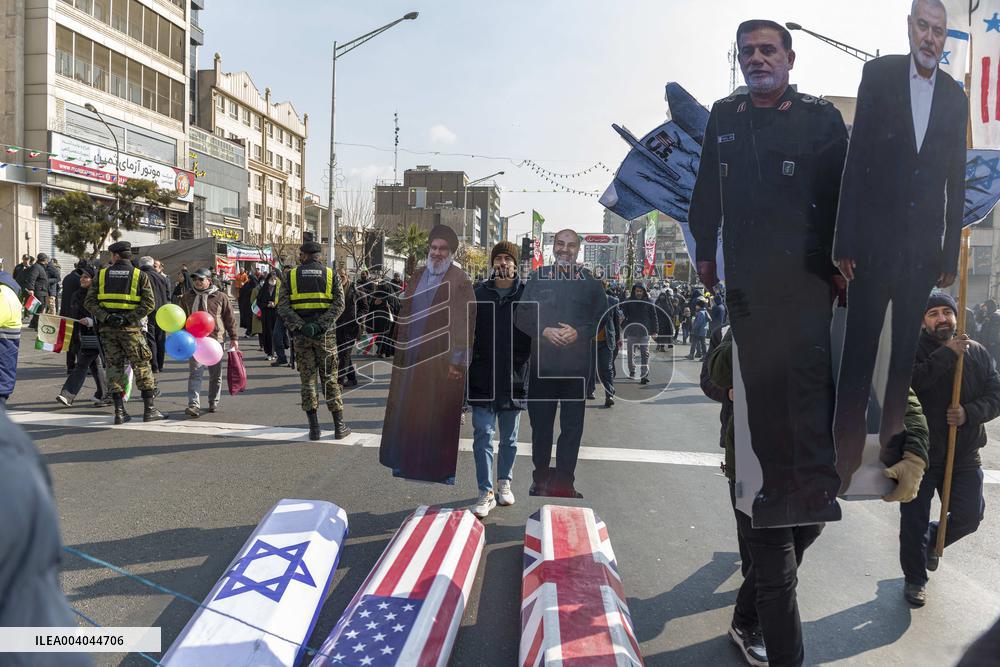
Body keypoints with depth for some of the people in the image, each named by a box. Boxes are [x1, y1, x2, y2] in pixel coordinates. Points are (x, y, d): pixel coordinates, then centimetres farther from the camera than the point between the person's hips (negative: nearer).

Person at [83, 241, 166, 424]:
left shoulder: (101, 275, 7)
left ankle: (119, 411, 7)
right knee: (141, 366, 4)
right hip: (130, 328, -2)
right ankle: (150, 409, 4)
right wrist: (130, 318, -11)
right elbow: (149, 302, -11)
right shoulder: (140, 275, 1)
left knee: (114, 366, 8)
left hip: (107, 328, 2)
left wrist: (106, 317, -7)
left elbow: (89, 302, 0)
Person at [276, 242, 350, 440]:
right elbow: (338, 304, -9)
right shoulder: (331, 275, 4)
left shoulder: (291, 276, 4)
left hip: (301, 335, 0)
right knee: (330, 379, 7)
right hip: (325, 334, 0)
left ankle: (314, 427, 6)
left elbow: (282, 306, -6)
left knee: (307, 379, 7)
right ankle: (339, 426, 9)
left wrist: (299, 326, -11)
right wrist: (320, 325, -13)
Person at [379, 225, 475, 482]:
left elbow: (465, 323, -12)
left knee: (440, 415, 2)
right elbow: (405, 314, 15)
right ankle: (405, 462, 25)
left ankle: (443, 469, 16)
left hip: (442, 360, -6)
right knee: (406, 411, 11)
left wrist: (457, 361, -15)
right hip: (412, 356, 6)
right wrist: (401, 349, 10)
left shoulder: (460, 281, -9)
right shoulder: (417, 276, 12)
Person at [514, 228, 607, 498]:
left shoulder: (590, 281, 8)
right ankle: (540, 479, 18)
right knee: (540, 424, 6)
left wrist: (579, 333, -11)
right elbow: (522, 316, 5)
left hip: (576, 365, 0)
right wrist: (544, 331, -12)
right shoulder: (538, 277, 9)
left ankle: (564, 481, 11)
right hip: (541, 363, 0)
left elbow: (602, 318, 6)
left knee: (572, 425, 2)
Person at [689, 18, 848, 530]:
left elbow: (841, 194, 2)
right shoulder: (723, 117, 13)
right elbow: (706, 190, 17)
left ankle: (818, 489, 4)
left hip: (805, 272, -3)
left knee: (808, 380, -6)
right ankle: (776, 484, 19)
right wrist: (704, 251, 13)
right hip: (744, 276, 4)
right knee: (759, 381, 7)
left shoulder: (820, 117, 3)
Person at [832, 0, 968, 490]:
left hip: (923, 247, 3)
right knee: (858, 353, -1)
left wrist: (952, 251, 8)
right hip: (874, 241, -3)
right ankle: (844, 460, 8)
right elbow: (856, 157, -4)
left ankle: (892, 445, 25)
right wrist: (845, 241, -9)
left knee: (907, 352, 11)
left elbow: (957, 179, 10)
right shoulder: (878, 74, 0)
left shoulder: (955, 96, 8)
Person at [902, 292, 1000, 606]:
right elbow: (909, 382, -27)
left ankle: (932, 541, 37)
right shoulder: (913, 350, -9)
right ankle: (915, 578, 27)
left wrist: (969, 413, -17)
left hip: (964, 453, 4)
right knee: (915, 520, 5)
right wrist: (947, 354, -26)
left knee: (970, 515, 5)